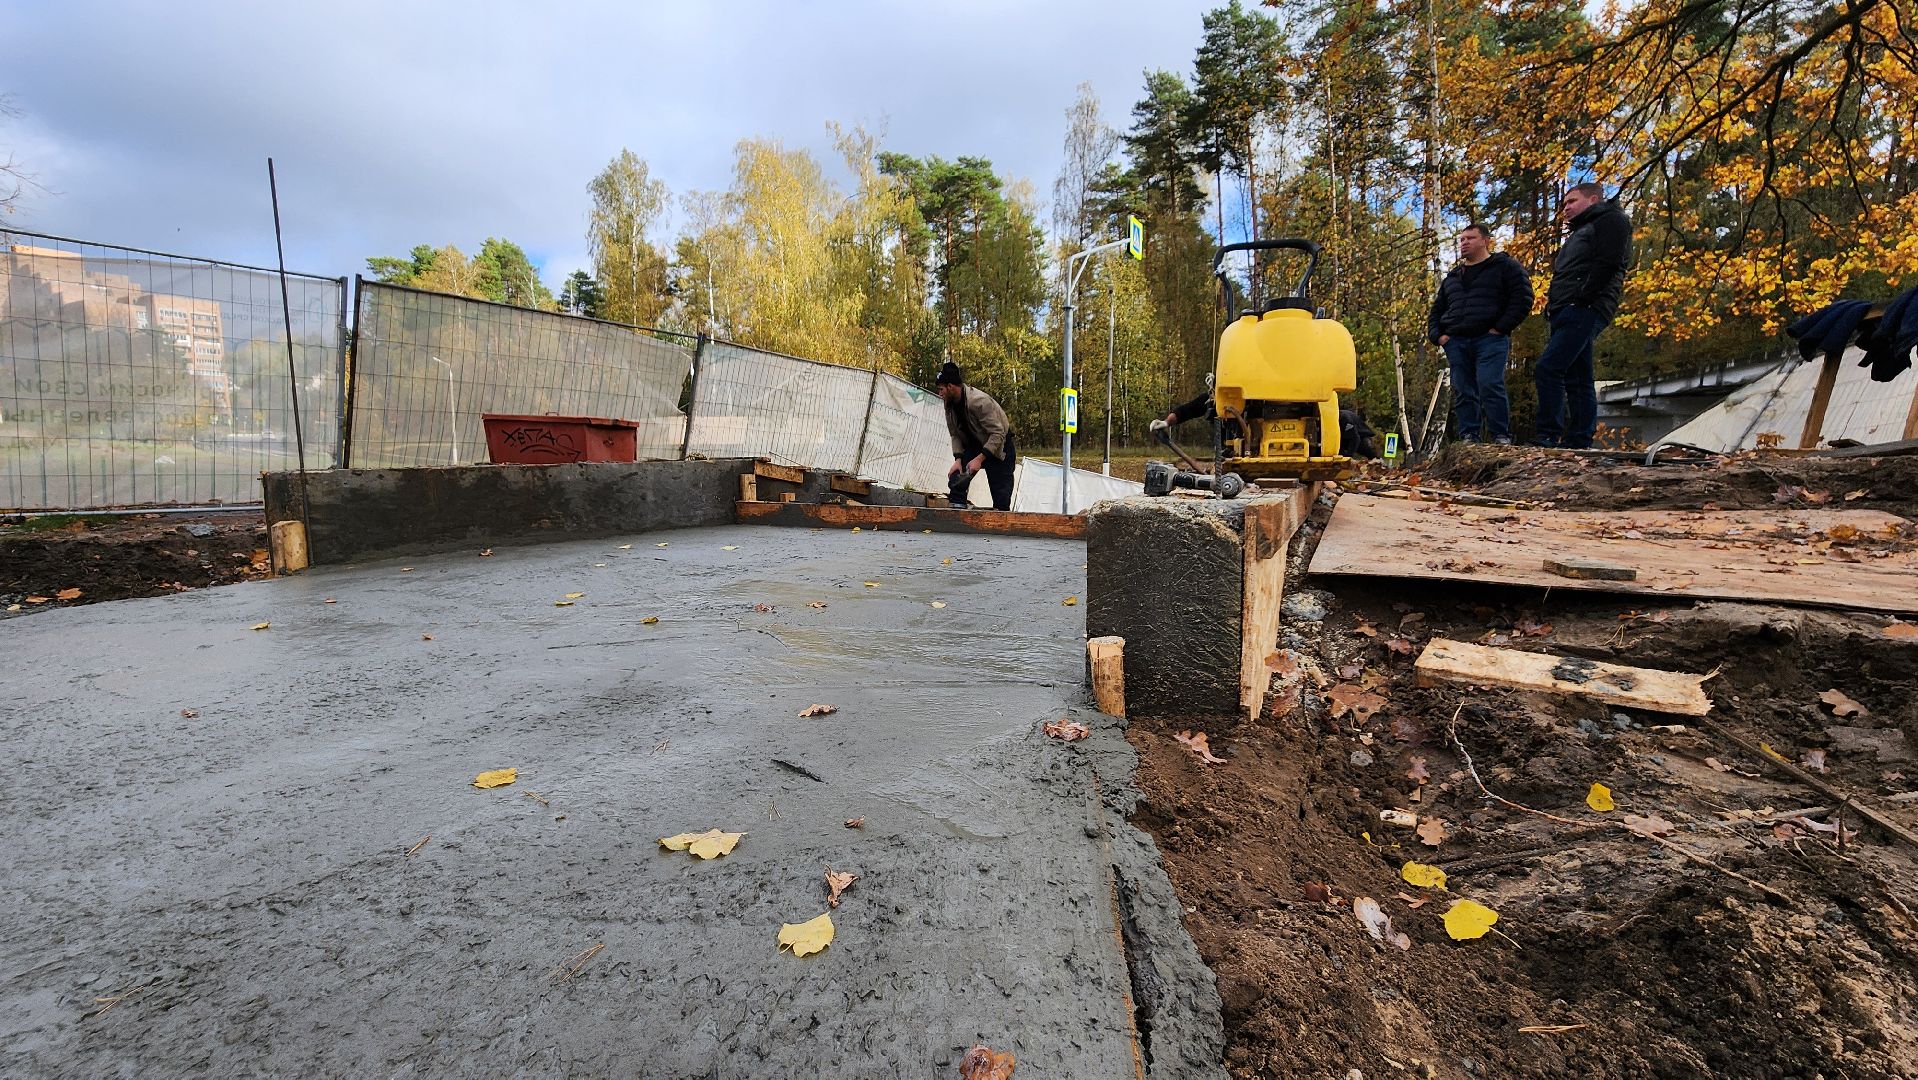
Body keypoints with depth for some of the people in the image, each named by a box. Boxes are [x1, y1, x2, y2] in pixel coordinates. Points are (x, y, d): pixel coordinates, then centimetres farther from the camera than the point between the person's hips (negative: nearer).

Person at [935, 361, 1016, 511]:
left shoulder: (979, 401, -30)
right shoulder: (950, 404, -7)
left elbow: (998, 433, -30)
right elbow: (955, 435, 0)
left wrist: (979, 459, -34)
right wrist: (958, 459, -15)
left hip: (999, 446, -6)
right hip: (973, 445, 6)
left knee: (1001, 498, -6)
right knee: (955, 478, -14)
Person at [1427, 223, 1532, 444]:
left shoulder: (1505, 266, 8)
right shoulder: (1452, 278, 24)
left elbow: (1522, 300, -2)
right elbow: (1436, 311, 29)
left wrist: (1500, 328, -11)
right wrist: (1437, 335, 10)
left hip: (1490, 340, -5)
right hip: (1456, 343, 5)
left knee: (1490, 386, -17)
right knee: (1463, 393, 1)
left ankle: (1501, 437, -11)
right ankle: (1469, 438, 4)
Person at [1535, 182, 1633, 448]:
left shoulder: (1610, 219, 4)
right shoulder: (1580, 232, 33)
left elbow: (1608, 263, -12)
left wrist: (1582, 297, -18)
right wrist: (1553, 302, 11)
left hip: (1585, 310, -10)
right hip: (1567, 313, 10)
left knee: (1548, 369, -21)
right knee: (1577, 381, 6)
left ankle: (1549, 437, -23)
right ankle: (1580, 441, 7)